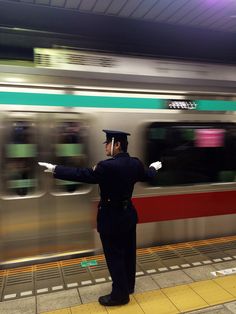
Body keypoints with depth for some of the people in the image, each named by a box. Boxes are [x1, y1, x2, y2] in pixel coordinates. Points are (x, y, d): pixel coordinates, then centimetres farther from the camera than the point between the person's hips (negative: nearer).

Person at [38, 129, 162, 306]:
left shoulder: (108, 166, -25)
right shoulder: (135, 163, -2)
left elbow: (83, 175, -20)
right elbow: (147, 176, 16)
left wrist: (55, 169, -11)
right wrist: (154, 167, 39)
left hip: (111, 217, -8)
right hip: (128, 213, 8)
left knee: (114, 256, 8)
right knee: (128, 252, 21)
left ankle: (120, 294, 23)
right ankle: (129, 286, 40)